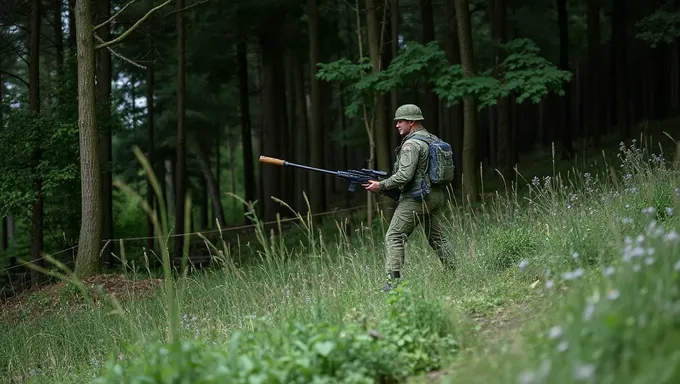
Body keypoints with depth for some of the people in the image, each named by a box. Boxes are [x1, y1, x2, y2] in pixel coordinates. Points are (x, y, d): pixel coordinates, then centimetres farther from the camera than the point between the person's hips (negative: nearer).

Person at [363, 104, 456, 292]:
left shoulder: (411, 144, -14)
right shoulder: (434, 140, 15)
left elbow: (405, 175, -21)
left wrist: (382, 185, -12)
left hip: (416, 198, -9)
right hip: (437, 196, 9)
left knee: (394, 237, -6)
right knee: (438, 238, 15)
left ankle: (394, 281, -13)